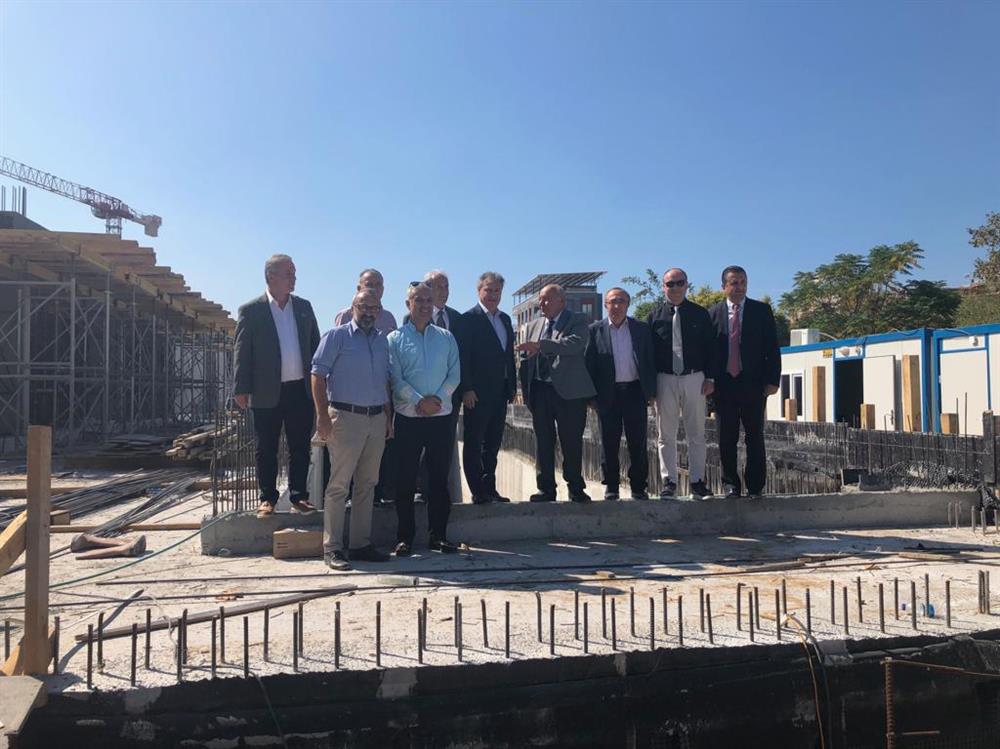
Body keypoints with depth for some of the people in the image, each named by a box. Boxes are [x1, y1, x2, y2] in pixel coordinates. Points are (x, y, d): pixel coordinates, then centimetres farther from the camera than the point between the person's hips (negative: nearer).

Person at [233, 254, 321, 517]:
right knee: (266, 450, 7)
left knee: (300, 448, 9)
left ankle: (298, 495, 19)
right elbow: (242, 352, -3)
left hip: (301, 390, 3)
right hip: (267, 393, -3)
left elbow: (315, 345, 13)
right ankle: (267, 498, 19)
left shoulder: (304, 307, 9)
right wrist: (242, 389, -6)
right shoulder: (251, 310, -2)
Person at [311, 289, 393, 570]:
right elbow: (318, 374, -7)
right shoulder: (337, 336, -2)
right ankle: (332, 548, 4)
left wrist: (389, 416, 13)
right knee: (339, 484, -3)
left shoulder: (382, 340, 15)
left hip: (377, 418, 6)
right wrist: (322, 415, -14)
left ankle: (361, 544, 18)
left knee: (367, 484, 10)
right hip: (346, 417, -6)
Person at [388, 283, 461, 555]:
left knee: (439, 478, 7)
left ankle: (438, 535, 17)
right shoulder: (395, 339, 2)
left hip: (441, 417, 2)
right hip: (408, 417, -2)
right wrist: (419, 401, -17)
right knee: (405, 479, 3)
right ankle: (405, 537, 13)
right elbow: (395, 377, -6)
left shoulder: (446, 338, 10)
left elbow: (454, 374, 3)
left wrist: (437, 398, -13)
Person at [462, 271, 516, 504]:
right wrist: (467, 389, -17)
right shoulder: (470, 318, -6)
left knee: (493, 443, 12)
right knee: (474, 444, 1)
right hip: (478, 393, -7)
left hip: (500, 392, 7)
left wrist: (512, 386, 13)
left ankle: (489, 489, 20)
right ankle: (478, 492, 7)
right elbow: (464, 356, -12)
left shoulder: (505, 319, 15)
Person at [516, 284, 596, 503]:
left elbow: (575, 344, -20)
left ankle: (576, 488, 13)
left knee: (572, 442, 1)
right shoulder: (533, 325, 17)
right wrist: (526, 390, 8)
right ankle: (546, 489, 14)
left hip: (569, 391, -4)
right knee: (543, 442, 6)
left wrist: (540, 345, -27)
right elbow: (526, 358, 18)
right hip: (540, 392, 4)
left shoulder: (577, 321, 0)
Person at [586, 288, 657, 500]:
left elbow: (650, 361, 8)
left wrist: (651, 391, 2)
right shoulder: (596, 330, 3)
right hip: (608, 393, -1)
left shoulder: (642, 329, 7)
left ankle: (639, 487, 13)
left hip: (634, 390, 1)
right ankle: (611, 487, 16)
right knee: (609, 443, 5)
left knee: (638, 443, 3)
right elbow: (589, 363, 1)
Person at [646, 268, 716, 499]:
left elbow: (710, 347, 6)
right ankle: (669, 482, 10)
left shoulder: (700, 313, 7)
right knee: (666, 435, 3)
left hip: (694, 378, 1)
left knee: (696, 434, 5)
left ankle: (697, 481, 13)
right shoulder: (655, 315, 5)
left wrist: (710, 377, -2)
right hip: (665, 380, 0)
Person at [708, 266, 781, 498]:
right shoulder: (713, 312, 7)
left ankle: (755, 486, 13)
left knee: (755, 437, 5)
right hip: (723, 384, 1)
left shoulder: (762, 311, 5)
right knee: (726, 438, 5)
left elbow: (772, 348, 2)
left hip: (753, 384, -1)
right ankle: (731, 483, 17)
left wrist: (772, 380, -5)